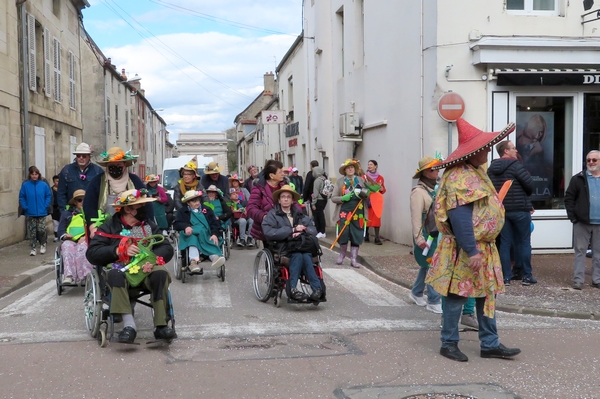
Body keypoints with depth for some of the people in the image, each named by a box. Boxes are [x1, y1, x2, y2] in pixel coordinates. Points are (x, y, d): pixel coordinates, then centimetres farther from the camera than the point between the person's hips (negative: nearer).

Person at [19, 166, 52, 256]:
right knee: (32, 231, 5)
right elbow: (21, 198, 0)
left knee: (41, 230, -1)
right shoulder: (25, 185, -4)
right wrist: (25, 207, -8)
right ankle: (33, 248, 15)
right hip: (30, 213, 0)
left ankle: (43, 245, 22)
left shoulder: (43, 184, -3)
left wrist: (45, 206, -6)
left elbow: (49, 196, 2)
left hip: (41, 212, 0)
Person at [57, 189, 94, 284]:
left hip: (86, 241, -1)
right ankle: (68, 275, -51)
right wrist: (65, 235, -9)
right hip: (70, 241, 1)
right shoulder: (66, 214, 26)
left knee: (82, 247, -37)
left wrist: (86, 236, -13)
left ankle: (87, 275, -53)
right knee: (67, 246, -35)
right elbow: (60, 230, 14)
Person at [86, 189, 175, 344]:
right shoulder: (110, 226, 6)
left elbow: (167, 248, 5)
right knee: (114, 275, -36)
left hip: (146, 271, 2)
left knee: (161, 273, -31)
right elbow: (92, 253, -5)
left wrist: (153, 259, -16)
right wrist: (119, 251, -16)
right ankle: (129, 325, -38)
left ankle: (161, 325, -31)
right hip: (121, 270, -2)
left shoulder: (149, 225, 15)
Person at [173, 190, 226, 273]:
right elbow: (176, 224, 7)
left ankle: (215, 257, -68)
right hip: (191, 233, -2)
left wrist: (215, 234, -10)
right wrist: (186, 227, -17)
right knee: (193, 238, -39)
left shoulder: (207, 209, 22)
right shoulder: (182, 211, 20)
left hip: (206, 235, 2)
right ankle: (194, 260, -63)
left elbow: (215, 223, 11)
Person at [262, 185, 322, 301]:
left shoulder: (300, 215, 25)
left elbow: (314, 230, 13)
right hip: (282, 250, -3)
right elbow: (268, 233, -8)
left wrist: (302, 230, -10)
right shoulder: (272, 215, 12)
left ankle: (292, 289, -35)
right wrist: (292, 230, -8)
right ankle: (317, 288, -37)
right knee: (298, 255, -34)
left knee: (305, 256, -33)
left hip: (303, 247, 3)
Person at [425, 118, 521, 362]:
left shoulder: (476, 172, 14)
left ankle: (490, 344, 20)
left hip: (485, 247, 10)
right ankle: (449, 344, 14)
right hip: (464, 250, -10)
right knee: (456, 296, 2)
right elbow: (460, 217, -26)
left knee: (487, 295, 12)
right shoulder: (460, 176, -20)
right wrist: (471, 251, -27)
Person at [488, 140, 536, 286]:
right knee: (524, 242, 6)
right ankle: (527, 276, 10)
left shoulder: (491, 168, 6)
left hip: (501, 210, 5)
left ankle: (506, 277, 7)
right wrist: (526, 197, 5)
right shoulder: (515, 165, -13)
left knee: (505, 243, 7)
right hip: (520, 209, -5)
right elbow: (530, 184, -15)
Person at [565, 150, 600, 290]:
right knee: (580, 251, 2)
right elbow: (569, 198, -1)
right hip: (582, 223, -2)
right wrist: (573, 217, -8)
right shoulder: (579, 179, 1)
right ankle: (578, 279, 5)